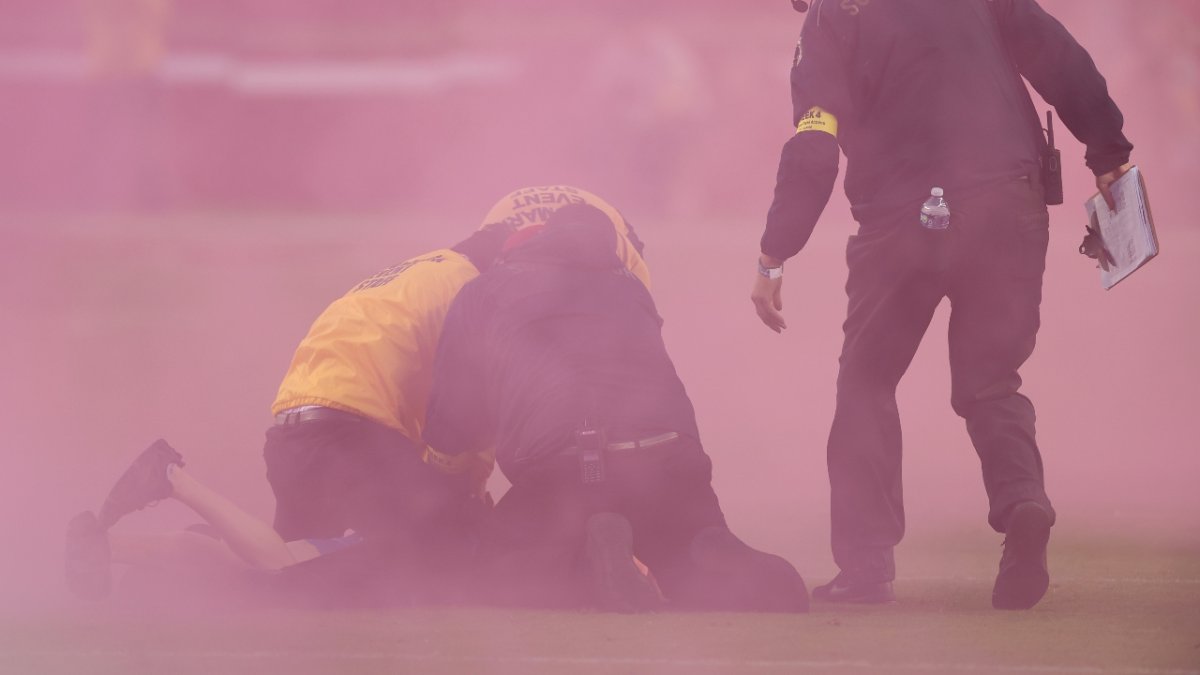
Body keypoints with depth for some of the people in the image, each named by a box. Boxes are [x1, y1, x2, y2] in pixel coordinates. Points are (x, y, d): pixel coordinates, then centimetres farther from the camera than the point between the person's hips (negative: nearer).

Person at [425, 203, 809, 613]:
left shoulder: (482, 294, 22)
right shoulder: (631, 290, 31)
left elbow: (447, 433, 22)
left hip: (556, 469, -3)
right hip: (667, 463, 3)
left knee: (504, 576, 22)